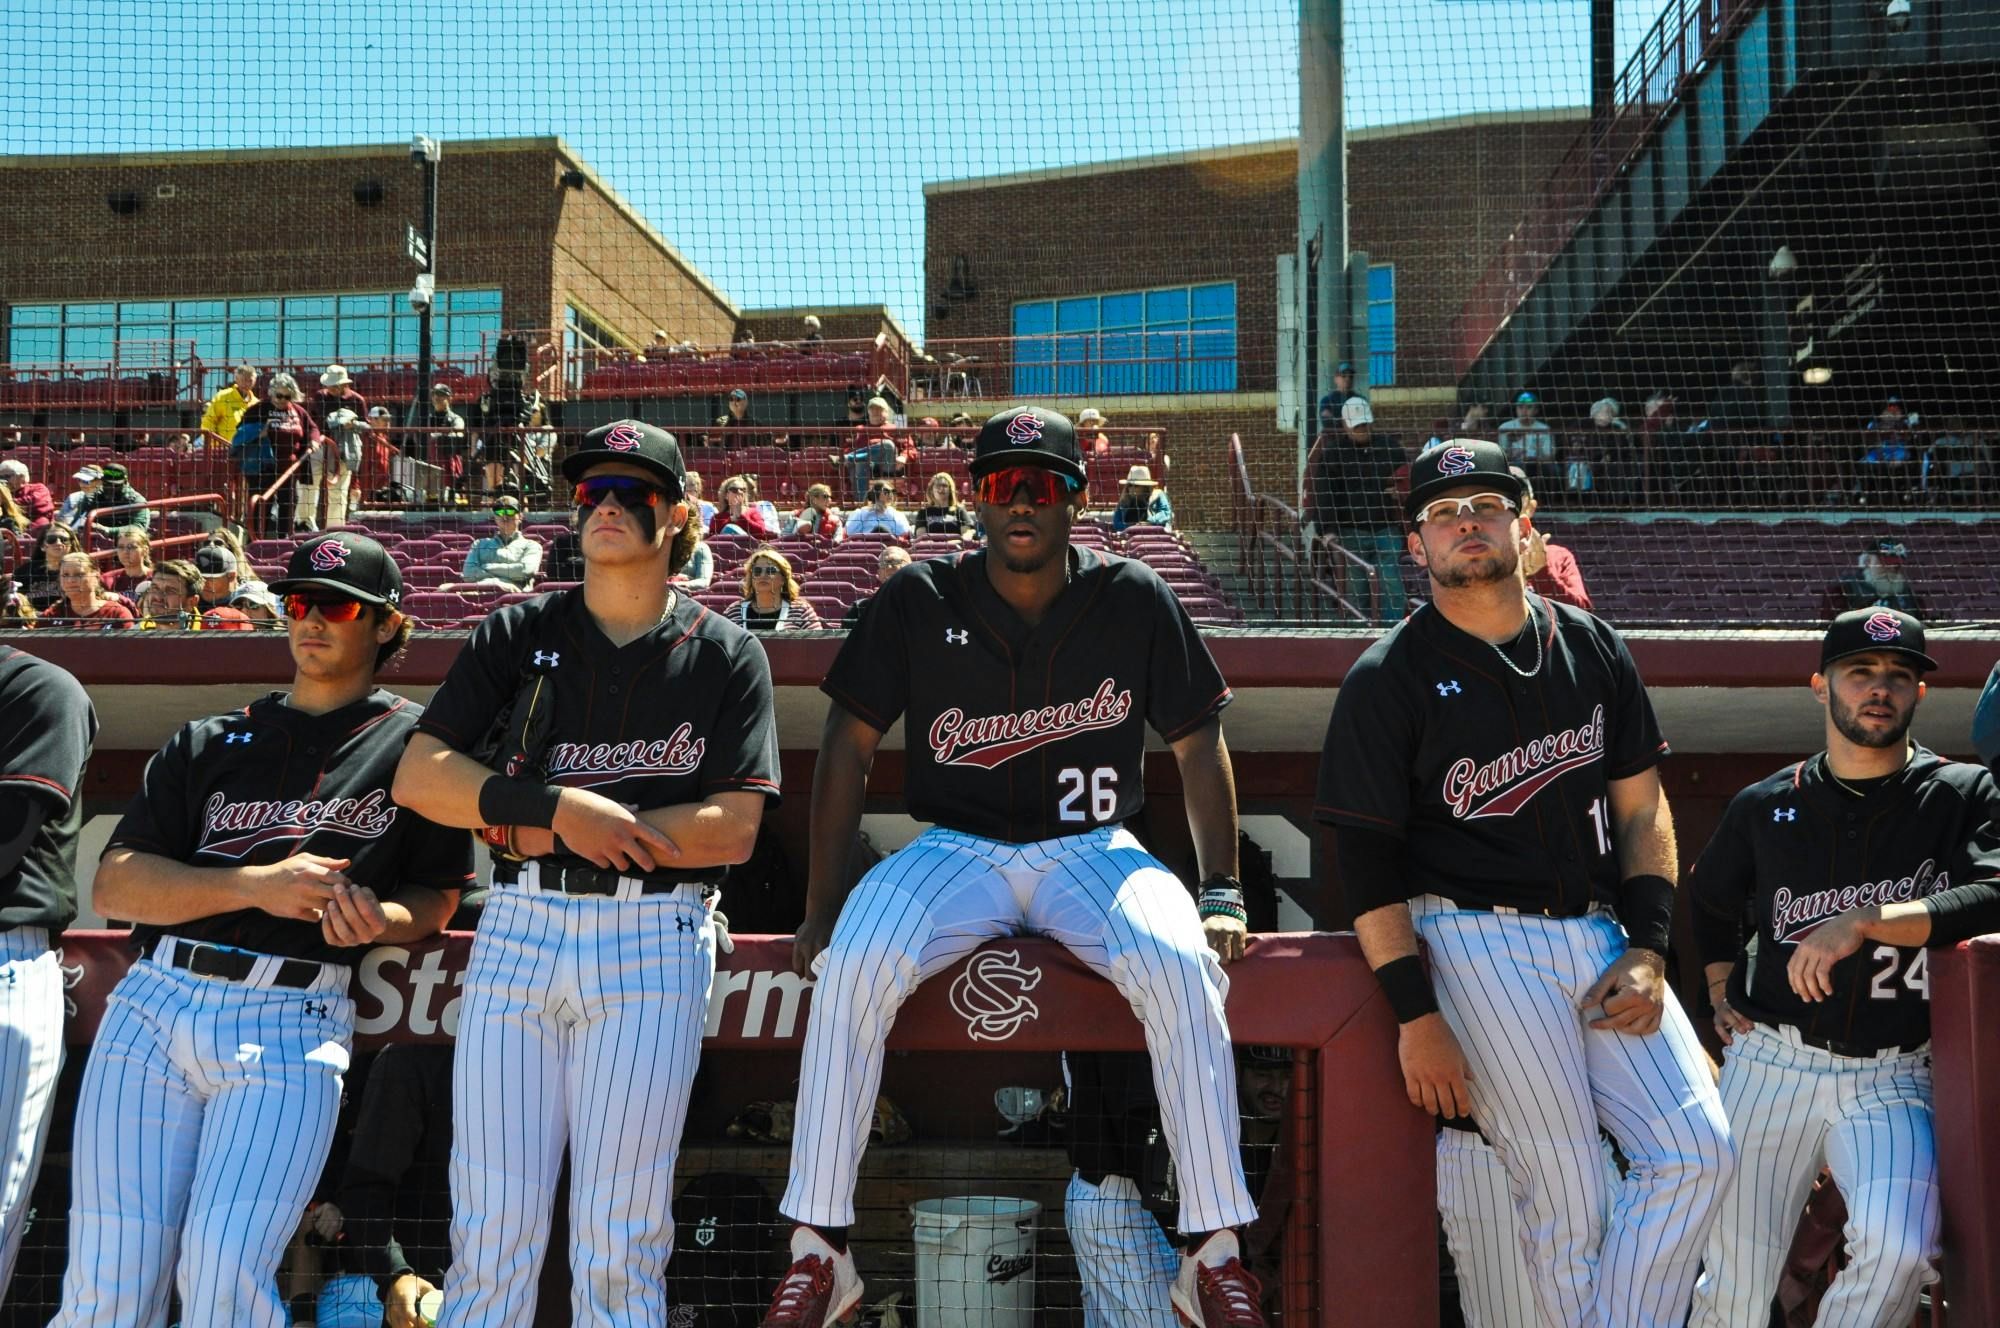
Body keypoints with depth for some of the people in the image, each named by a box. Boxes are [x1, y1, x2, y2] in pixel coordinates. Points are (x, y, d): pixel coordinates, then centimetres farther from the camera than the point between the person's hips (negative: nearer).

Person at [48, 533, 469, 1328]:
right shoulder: (209, 742, 19)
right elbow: (114, 884, 8)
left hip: (290, 1026, -3)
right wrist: (254, 884, -8)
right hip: (152, 1005, 3)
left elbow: (436, 897, 11)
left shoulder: (414, 744, 11)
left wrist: (376, 919, -12)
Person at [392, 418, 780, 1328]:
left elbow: (734, 829, -3)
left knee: (618, 1241, -3)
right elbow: (418, 776, 4)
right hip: (517, 933, 2)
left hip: (652, 944, -1)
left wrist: (539, 830, -7)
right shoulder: (518, 634, 12)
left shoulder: (726, 656, 7)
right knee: (493, 1229, -1)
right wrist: (555, 806, -11)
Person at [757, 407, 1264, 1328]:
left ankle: (1216, 1253, -21)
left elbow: (1197, 742, 6)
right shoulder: (919, 602, 0)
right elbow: (850, 741, 3)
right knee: (851, 965, -28)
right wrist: (821, 904, -3)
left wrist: (1221, 892, -2)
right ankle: (817, 1252, -21)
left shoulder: (1134, 600, 0)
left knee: (1181, 966, -30)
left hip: (1092, 852, 0)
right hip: (956, 852, 0)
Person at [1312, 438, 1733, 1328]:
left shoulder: (1592, 647, 13)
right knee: (1563, 1197, -7)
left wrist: (1646, 952, 3)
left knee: (1696, 1154, -7)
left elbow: (1642, 808, 15)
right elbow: (1367, 858, -6)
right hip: (1479, 941, -5)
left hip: (1601, 933, 5)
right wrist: (1415, 1015, -13)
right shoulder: (1388, 678, -2)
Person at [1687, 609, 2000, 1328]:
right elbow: (1711, 903, 29)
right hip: (1772, 1065, 2)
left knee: (1898, 1250, -27)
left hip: (1893, 1079, -2)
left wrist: (1862, 920, -23)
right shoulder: (1765, 806, 11)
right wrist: (1722, 996, 16)